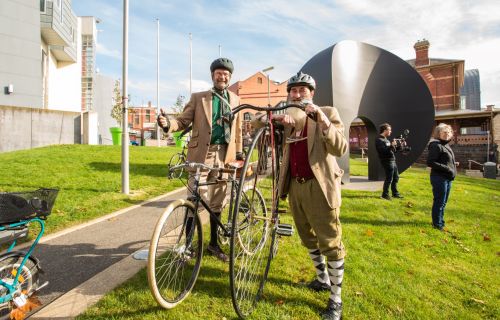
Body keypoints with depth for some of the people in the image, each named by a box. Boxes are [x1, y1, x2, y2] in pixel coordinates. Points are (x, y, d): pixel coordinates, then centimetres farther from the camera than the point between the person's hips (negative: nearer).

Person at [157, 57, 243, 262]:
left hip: (223, 155, 3)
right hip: (201, 154, -3)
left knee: (217, 203, 12)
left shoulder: (234, 100, 13)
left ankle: (213, 243, 27)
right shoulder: (198, 98, 4)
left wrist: (239, 153, 16)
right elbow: (183, 121, 0)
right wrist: (168, 124, -21)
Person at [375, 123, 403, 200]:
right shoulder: (379, 140, -13)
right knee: (389, 179, -4)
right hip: (387, 161, -10)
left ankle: (395, 193, 29)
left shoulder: (386, 139, 17)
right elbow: (384, 151, -25)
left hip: (392, 160, 10)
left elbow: (392, 150, 20)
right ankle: (385, 195, 8)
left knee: (396, 177, 17)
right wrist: (392, 145, -25)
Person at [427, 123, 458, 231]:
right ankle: (437, 224, 11)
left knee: (443, 202, 17)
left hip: (447, 178, 9)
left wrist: (453, 164, 8)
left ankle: (440, 221, 30)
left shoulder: (446, 145, 15)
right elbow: (430, 162, -20)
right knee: (439, 202, 0)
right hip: (439, 178, -9)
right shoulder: (436, 145, -14)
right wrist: (446, 168, -21)